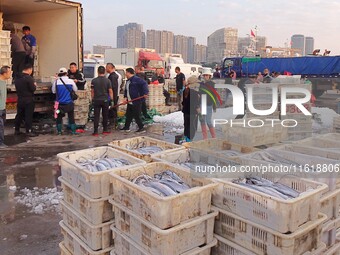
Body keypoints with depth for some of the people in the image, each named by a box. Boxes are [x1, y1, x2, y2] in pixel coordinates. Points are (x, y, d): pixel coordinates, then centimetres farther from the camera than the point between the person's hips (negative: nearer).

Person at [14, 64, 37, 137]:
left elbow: (16, 88, 14)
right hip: (28, 100, -7)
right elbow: (33, 89, -17)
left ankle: (17, 130, 23)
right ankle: (28, 131, 2)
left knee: (19, 115, 15)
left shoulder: (17, 78, 7)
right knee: (29, 116, -1)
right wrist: (34, 85, 2)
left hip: (20, 99, 7)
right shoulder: (29, 78, -17)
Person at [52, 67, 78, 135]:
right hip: (69, 103, 0)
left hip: (60, 103, 1)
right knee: (71, 117, 10)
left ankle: (59, 131, 15)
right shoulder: (71, 81, -8)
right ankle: (73, 131, 11)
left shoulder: (56, 82, -6)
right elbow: (75, 90, 5)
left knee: (59, 117, 13)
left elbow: (53, 91, 6)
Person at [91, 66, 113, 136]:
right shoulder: (108, 80, -4)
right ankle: (105, 130, 19)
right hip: (105, 100, 0)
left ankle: (95, 131, -1)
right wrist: (112, 100, 2)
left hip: (96, 100, 0)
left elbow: (92, 91, 2)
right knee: (105, 116, 12)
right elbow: (110, 91, -4)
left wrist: (92, 99, 12)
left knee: (96, 116, 2)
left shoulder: (94, 81, -2)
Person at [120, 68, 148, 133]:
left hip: (136, 102, -9)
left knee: (136, 116, -5)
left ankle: (141, 128, 5)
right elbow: (126, 90, 21)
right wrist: (125, 97, 6)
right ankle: (126, 127, 25)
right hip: (130, 102, 9)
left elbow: (144, 84, -22)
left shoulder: (136, 79, -12)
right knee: (128, 115, 15)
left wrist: (145, 93, -31)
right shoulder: (128, 81, 18)